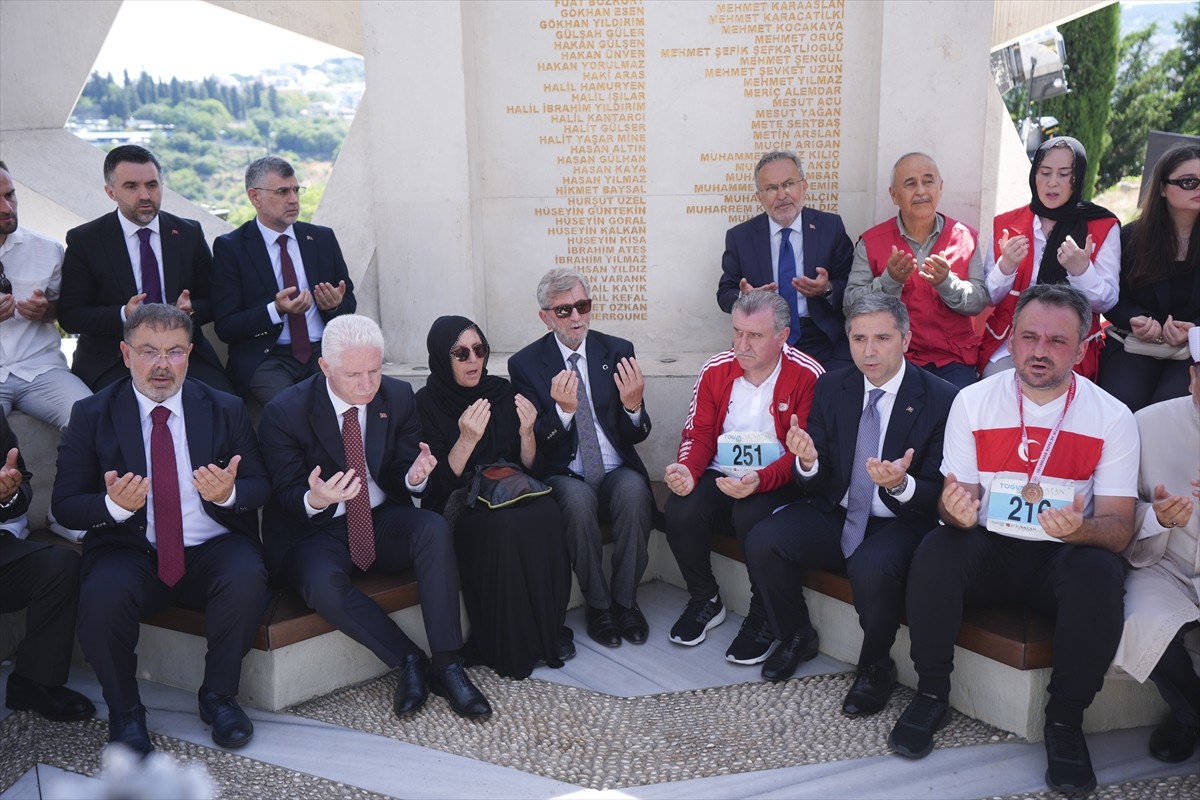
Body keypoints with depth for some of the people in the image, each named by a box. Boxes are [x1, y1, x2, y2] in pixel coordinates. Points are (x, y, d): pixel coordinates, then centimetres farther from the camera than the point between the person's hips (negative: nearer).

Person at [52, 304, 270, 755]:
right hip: (130, 554, 0)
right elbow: (65, 506, 0)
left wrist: (229, 493, -21)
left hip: (212, 551, 1)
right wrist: (115, 505, -23)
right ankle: (125, 712, -4)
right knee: (101, 595, -31)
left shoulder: (226, 410, 4)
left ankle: (219, 696, -5)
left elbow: (261, 487, 4)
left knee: (247, 578, -31)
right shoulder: (91, 415, 2)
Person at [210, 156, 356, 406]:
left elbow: (350, 301, 18)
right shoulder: (229, 247, 3)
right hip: (266, 358, -3)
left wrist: (335, 305, -6)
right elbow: (225, 327, -3)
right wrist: (276, 310, -19)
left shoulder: (322, 238, 13)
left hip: (324, 352, 3)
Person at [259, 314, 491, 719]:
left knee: (435, 528, -29)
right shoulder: (284, 412, -12)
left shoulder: (399, 396, -2)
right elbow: (284, 495, -10)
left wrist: (415, 477, -25)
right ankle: (408, 659, -16)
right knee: (322, 583, -36)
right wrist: (314, 500, -36)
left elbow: (401, 475, 2)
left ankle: (447, 664, -24)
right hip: (315, 531, -2)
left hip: (383, 522, 3)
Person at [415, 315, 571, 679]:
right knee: (504, 526, -35)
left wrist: (527, 433, -16)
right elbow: (436, 483, -12)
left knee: (546, 515, -30)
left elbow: (531, 469, 4)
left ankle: (548, 631, -11)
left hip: (510, 493, 4)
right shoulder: (426, 403, -7)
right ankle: (511, 647, -17)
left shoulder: (501, 391, 4)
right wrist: (467, 440, -27)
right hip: (457, 505, -3)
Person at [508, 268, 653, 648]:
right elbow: (533, 445, -4)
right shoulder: (525, 364, 0)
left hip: (617, 472, 2)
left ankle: (625, 600, -12)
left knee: (634, 490, -31)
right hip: (565, 478, -1)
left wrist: (633, 406, -19)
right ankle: (597, 604, -12)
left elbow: (636, 436, 4)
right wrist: (563, 410, -24)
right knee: (578, 500, -34)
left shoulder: (618, 352, 4)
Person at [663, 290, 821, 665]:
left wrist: (760, 480, -32)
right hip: (719, 476, 4)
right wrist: (687, 470, -17)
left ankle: (764, 616, -7)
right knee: (680, 510, -25)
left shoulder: (807, 376, -10)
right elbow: (699, 433, 6)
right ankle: (705, 601, 4)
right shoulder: (715, 369, 3)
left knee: (751, 516, -35)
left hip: (776, 483, -4)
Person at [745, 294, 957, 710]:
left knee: (871, 566, -35)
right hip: (836, 515, 4)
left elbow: (938, 494, -9)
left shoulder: (942, 398, -10)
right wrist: (808, 462, -23)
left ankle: (876, 667, -4)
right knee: (761, 541, -20)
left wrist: (901, 484, -33)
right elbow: (818, 483, 3)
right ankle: (797, 637, 9)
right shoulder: (831, 387, 2)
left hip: (900, 523, -4)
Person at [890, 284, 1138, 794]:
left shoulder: (1112, 419, -7)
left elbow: (1118, 529, -8)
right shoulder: (973, 402, -4)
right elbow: (954, 502, -1)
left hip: (1064, 557, 0)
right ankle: (932, 694, -8)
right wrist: (958, 511, -28)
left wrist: (1081, 528, -33)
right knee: (935, 551, -30)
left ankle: (1065, 718, -10)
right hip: (989, 548, 1)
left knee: (1099, 573, -33)